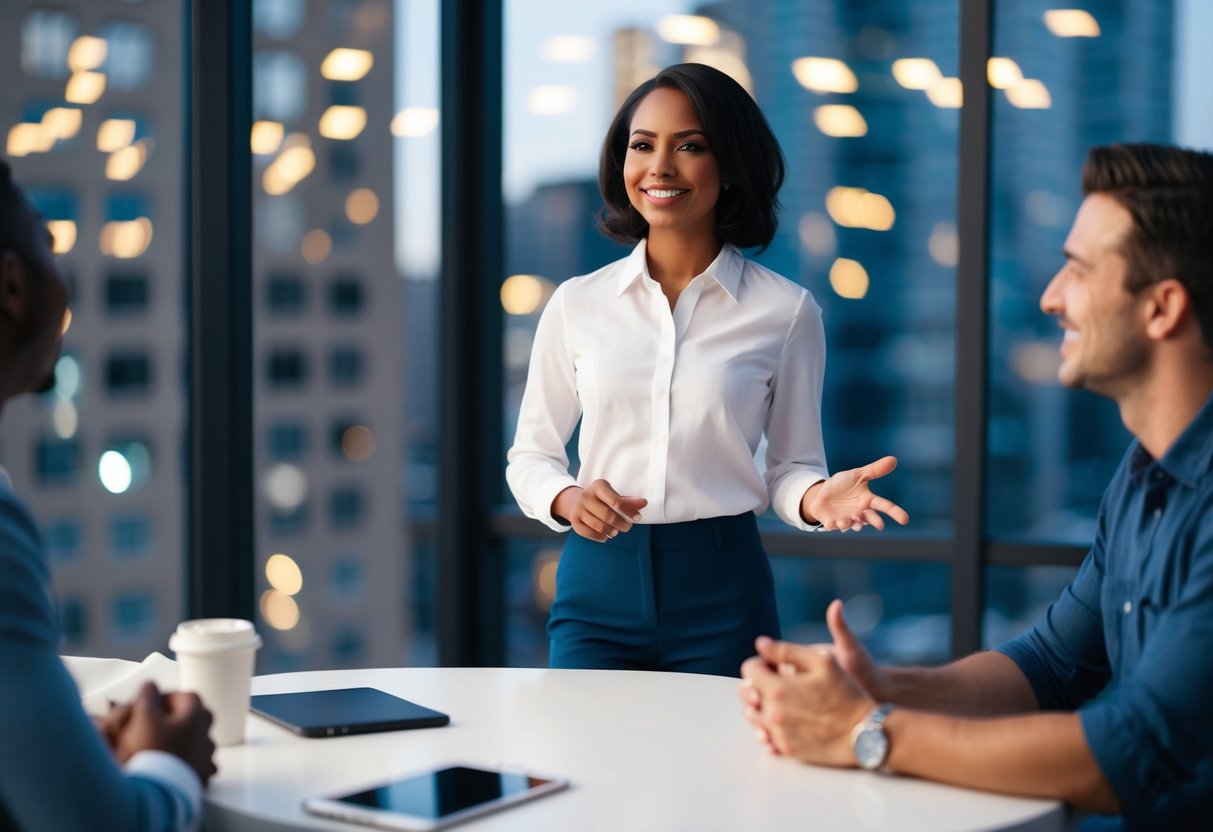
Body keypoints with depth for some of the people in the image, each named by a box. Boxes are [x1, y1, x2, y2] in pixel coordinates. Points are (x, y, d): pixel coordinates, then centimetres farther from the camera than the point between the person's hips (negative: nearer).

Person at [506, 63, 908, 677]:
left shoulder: (786, 311, 0)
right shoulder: (577, 304, 4)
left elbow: (790, 464, 6)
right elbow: (530, 454, 10)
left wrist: (816, 497, -17)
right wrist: (567, 499, -12)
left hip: (721, 591, -1)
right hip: (598, 583, 1)